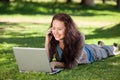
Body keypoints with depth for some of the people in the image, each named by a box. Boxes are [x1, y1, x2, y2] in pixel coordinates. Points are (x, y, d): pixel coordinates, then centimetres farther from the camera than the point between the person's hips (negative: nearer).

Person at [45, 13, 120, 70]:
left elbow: (73, 64, -45)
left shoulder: (79, 37, -47)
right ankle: (100, 45, 66)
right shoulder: (53, 39, -37)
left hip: (89, 54, -3)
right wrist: (47, 41, -48)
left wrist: (55, 63, -56)